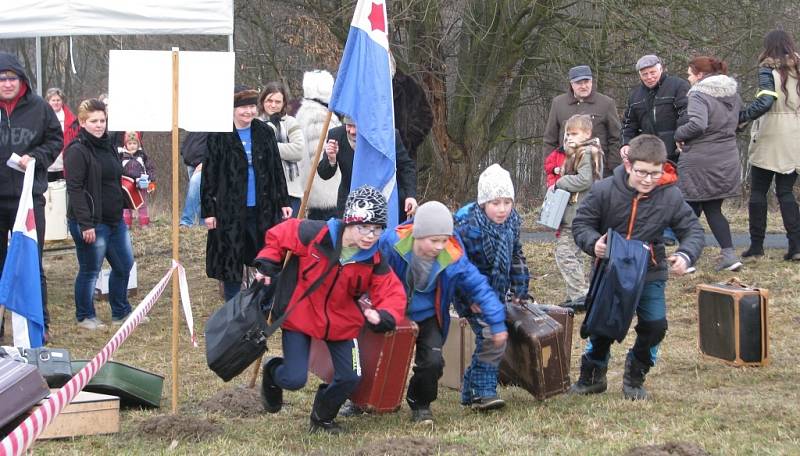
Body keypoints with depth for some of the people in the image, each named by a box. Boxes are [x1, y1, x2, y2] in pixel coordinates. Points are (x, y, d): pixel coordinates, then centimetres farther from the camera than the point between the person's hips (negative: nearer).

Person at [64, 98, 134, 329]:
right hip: (91, 223, -9)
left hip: (115, 221, 9)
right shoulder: (77, 151, -14)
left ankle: (121, 312, 29)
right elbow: (75, 189, -19)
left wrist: (121, 211, 20)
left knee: (124, 265, 15)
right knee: (90, 271, 1)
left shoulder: (107, 147, 14)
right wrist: (85, 224, -24)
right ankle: (85, 317, 15)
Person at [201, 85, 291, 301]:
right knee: (230, 261, 2)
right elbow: (209, 175, -3)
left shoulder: (265, 132, 6)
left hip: (263, 208, 3)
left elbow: (277, 170, 12)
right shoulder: (219, 136, -4)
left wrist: (283, 202, 8)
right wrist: (208, 210, -6)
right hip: (230, 210, -3)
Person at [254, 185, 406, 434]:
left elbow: (393, 292, -13)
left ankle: (322, 418, 29)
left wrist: (383, 316, -33)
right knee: (294, 380, -10)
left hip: (341, 322, 3)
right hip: (299, 316, -3)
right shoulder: (314, 235, -25)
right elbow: (278, 236, -9)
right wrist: (267, 266, -13)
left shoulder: (374, 262, -14)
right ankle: (273, 372, 30)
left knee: (350, 378, -2)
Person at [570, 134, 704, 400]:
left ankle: (635, 376, 17)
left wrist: (686, 256, -24)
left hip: (650, 273, 1)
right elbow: (581, 224, -5)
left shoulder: (670, 196, -13)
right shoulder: (604, 191, -16)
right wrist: (593, 242, -27)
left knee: (655, 325, -9)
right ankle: (592, 376, 29)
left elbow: (692, 230, -4)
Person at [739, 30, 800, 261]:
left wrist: (740, 118, -18)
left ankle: (756, 244, 4)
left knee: (758, 190, 6)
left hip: (769, 138, -5)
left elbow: (764, 102, -21)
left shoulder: (769, 70, -7)